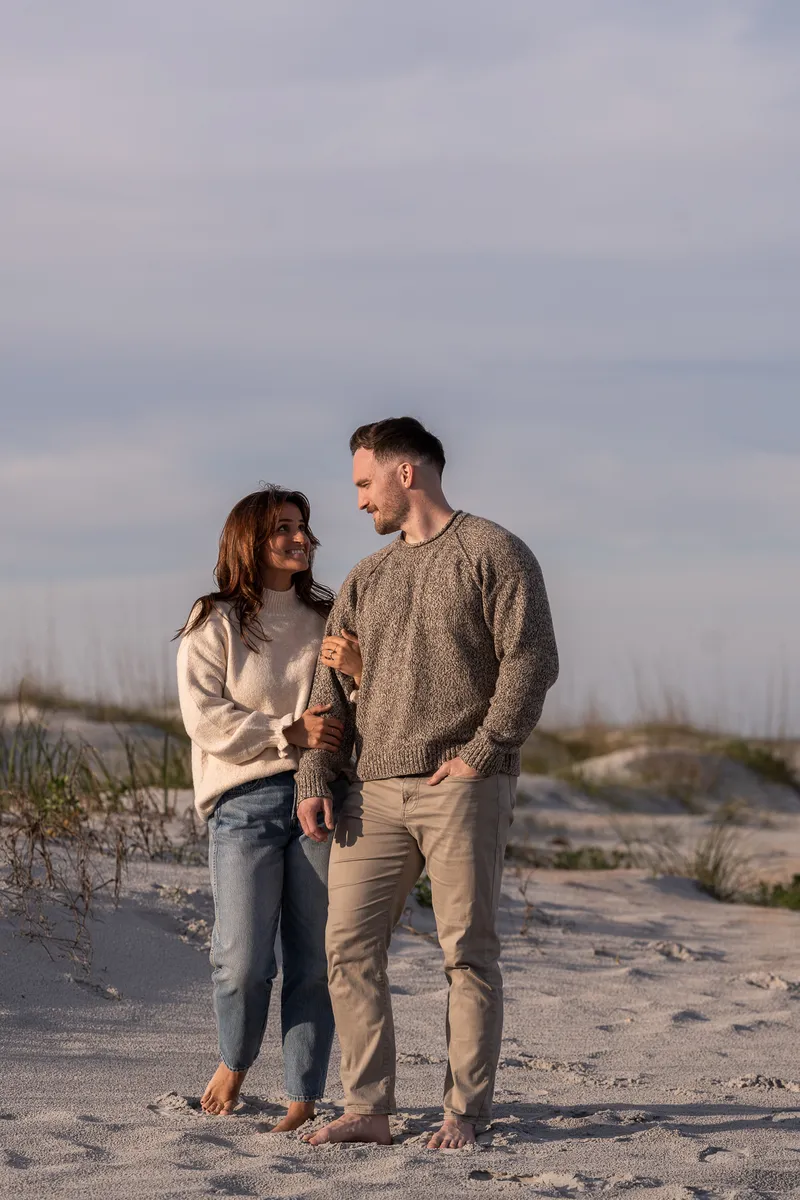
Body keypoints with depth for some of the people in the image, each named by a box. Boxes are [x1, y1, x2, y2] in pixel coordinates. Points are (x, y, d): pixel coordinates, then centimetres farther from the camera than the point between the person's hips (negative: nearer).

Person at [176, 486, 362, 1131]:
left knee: (315, 960, 0)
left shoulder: (326, 617, 13)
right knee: (243, 961, -7)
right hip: (246, 800, -3)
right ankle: (234, 1063, 21)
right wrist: (290, 732, -15)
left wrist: (362, 667, -10)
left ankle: (304, 1098, 7)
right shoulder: (214, 625, 3)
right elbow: (206, 718, -6)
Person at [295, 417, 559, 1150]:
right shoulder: (366, 580, 20)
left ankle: (466, 1113, 2)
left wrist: (480, 754, -13)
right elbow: (332, 689, 17)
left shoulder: (493, 554, 1)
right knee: (349, 945, -4)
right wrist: (314, 779, 5)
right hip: (377, 794, 6)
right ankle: (367, 1110, -1)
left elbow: (531, 661, -7)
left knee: (468, 952, -3)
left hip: (462, 788, -6)